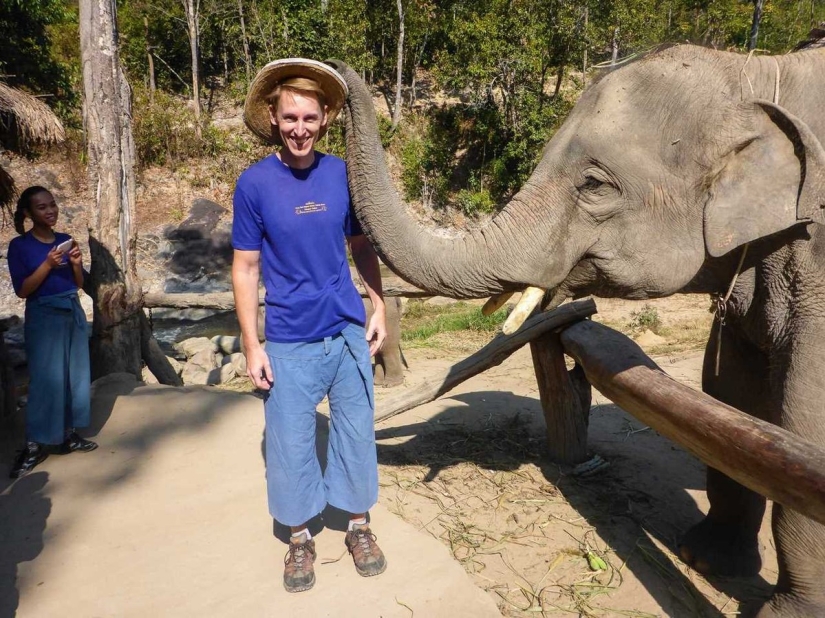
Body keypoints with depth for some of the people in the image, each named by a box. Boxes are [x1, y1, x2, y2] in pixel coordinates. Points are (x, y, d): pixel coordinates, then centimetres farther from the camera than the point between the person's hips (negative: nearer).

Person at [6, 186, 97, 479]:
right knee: (46, 379, -7)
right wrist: (48, 264, -21)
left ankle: (69, 435, 19)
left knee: (75, 375, 8)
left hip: (73, 312, 5)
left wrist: (76, 263, -9)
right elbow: (22, 290, -12)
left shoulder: (66, 240, 7)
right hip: (44, 317, -5)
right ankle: (33, 446, 1)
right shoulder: (19, 246, -7)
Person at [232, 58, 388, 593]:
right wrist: (252, 345, -7)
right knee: (292, 442, 8)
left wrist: (379, 308, 4)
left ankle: (359, 527, 32)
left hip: (348, 333, 3)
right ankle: (301, 539, 29)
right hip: (289, 342, -2)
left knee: (357, 432, 12)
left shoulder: (342, 173, 1)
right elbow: (246, 268, -4)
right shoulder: (255, 183, -6)